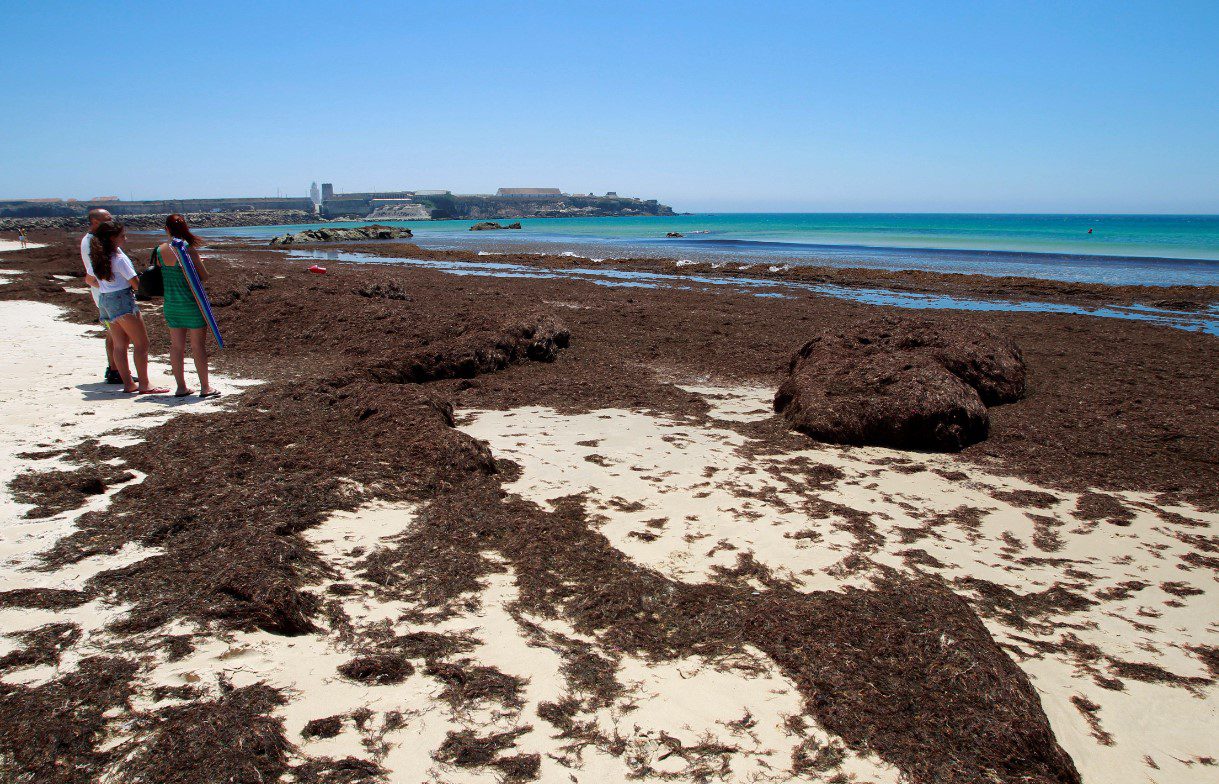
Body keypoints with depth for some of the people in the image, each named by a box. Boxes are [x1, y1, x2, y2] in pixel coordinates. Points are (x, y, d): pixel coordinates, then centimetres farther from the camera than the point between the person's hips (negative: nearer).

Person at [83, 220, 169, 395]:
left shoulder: (96, 257, 10)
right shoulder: (119, 258, -16)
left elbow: (89, 279, 23)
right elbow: (136, 283, -15)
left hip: (104, 301, 9)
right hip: (123, 301, -9)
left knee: (119, 344, 11)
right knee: (141, 343, -4)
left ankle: (128, 383, 13)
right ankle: (144, 385, -6)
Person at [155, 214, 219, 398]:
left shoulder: (160, 250, 1)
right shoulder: (189, 249, -15)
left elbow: (161, 272, 14)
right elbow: (204, 276, -12)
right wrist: (199, 263, 9)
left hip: (171, 304, 5)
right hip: (191, 303, -5)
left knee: (176, 345, 11)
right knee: (198, 345, 2)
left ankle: (181, 387, 17)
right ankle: (205, 387, 7)